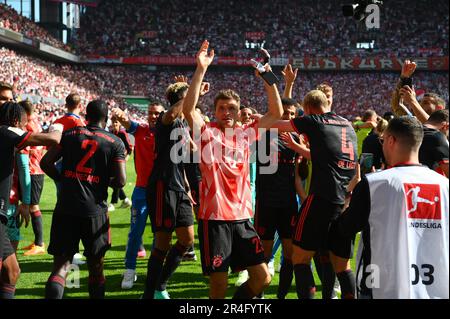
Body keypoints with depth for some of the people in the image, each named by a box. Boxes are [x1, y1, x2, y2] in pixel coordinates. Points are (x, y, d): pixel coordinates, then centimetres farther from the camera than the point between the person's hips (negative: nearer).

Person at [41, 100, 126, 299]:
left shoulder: (69, 134, 7)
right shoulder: (115, 143, 2)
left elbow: (46, 163, 3)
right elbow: (120, 181, -5)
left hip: (65, 208, 1)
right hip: (95, 210, -1)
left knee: (61, 264, 1)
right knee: (95, 265, 15)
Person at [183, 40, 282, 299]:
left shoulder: (246, 134, 10)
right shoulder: (206, 132, -1)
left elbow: (277, 114, 9)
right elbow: (188, 110, -19)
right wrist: (201, 69, -24)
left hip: (243, 217, 5)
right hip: (214, 218, -4)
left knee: (263, 278, 4)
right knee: (219, 285, 0)